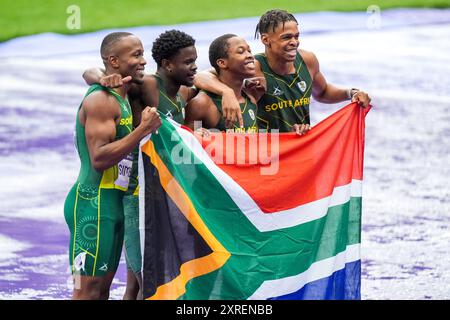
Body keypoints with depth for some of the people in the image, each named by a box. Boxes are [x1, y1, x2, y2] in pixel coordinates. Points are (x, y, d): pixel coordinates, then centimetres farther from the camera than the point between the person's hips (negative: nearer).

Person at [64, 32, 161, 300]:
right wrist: (143, 130, -24)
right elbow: (99, 159, -22)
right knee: (88, 289, -9)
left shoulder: (121, 98, 14)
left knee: (104, 286, 13)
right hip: (94, 202, -10)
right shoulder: (101, 101, -16)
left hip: (112, 202, 10)